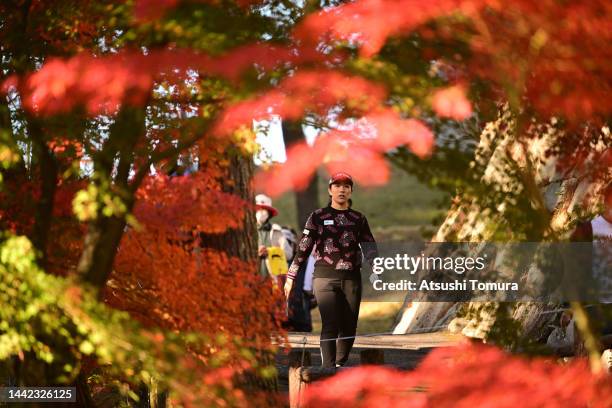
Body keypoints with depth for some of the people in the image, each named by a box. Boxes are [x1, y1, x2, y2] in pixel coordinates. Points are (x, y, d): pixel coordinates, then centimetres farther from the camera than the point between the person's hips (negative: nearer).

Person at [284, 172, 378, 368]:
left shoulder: (359, 219, 12)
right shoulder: (318, 217, 5)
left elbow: (370, 249, 9)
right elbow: (303, 248, 5)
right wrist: (291, 277, 1)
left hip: (352, 278, 3)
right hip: (325, 277, -3)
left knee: (349, 328, 3)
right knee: (330, 325, -14)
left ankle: (340, 366, 17)